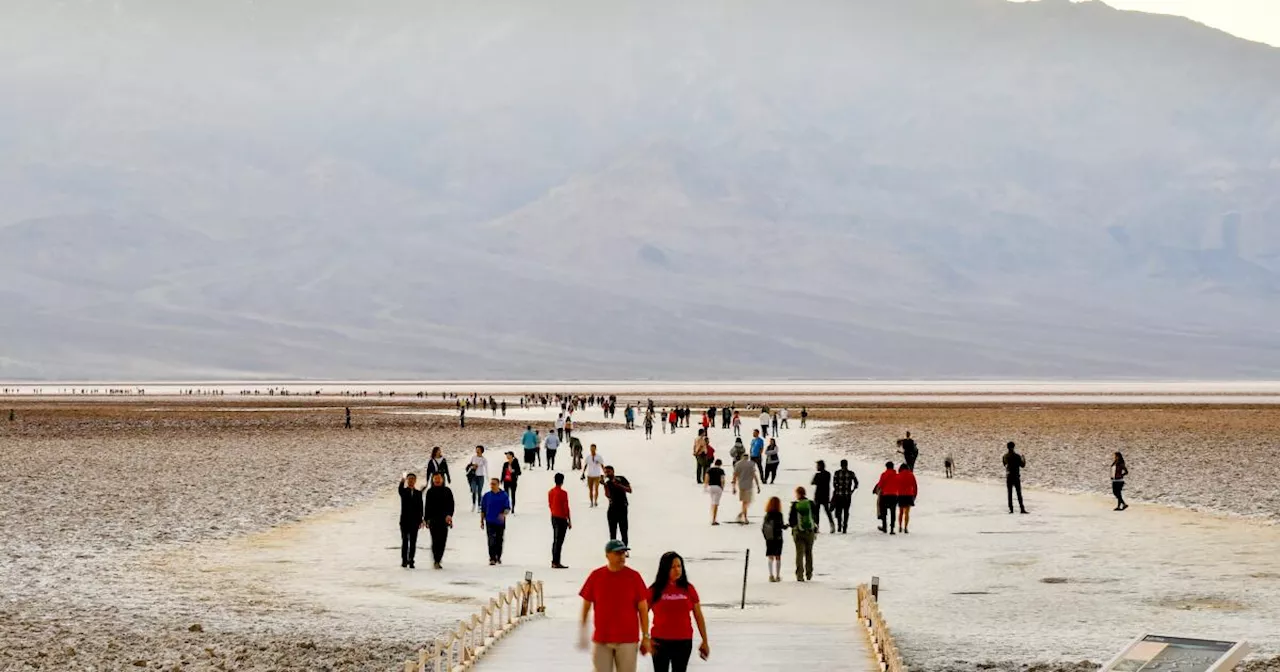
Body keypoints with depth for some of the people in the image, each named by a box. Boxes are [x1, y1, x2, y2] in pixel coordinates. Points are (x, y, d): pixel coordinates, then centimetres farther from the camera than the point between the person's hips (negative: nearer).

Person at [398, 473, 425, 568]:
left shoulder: (418, 493, 8)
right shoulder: (404, 491, 1)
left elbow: (420, 507, 7)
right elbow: (400, 490, -25)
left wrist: (420, 520, 1)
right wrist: (402, 482, -47)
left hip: (415, 521, 2)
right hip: (405, 521, -2)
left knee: (413, 542, 1)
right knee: (405, 541, 1)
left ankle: (410, 561, 3)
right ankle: (404, 560, 6)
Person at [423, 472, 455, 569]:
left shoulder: (447, 491, 7)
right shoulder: (430, 492, 8)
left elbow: (451, 505, 3)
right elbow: (427, 506, 10)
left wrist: (449, 515, -12)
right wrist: (426, 519, 5)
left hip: (444, 520, 1)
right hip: (433, 520, -1)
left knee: (442, 541, 1)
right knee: (435, 540, -10)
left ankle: (438, 560, 10)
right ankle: (435, 560, -11)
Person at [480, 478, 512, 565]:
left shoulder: (504, 495, 0)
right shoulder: (486, 496, 4)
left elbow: (508, 508, -2)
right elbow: (482, 509, 10)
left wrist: (504, 514, -23)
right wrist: (482, 521, 8)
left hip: (500, 522, 0)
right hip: (490, 522, 0)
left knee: (499, 541, 9)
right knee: (491, 541, -11)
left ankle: (498, 557, 24)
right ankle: (492, 558, -11)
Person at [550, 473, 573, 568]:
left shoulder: (551, 492, 6)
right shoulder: (563, 493, -16)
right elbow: (566, 508, -15)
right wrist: (569, 521, -8)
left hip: (553, 517, 8)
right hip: (561, 519, -8)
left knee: (555, 540, 14)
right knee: (559, 541, -6)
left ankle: (554, 561, 16)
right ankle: (556, 563, -7)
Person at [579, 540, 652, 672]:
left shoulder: (634, 576, -2)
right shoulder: (595, 576, 1)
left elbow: (643, 609, 1)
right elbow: (586, 606, 9)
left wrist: (646, 636, -1)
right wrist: (582, 634, 8)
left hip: (627, 640, -1)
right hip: (601, 640, 1)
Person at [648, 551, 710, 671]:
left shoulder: (688, 589, 1)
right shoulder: (655, 590, -5)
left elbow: (698, 617, 6)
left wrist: (705, 641, 5)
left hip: (683, 642, 1)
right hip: (660, 642, -1)